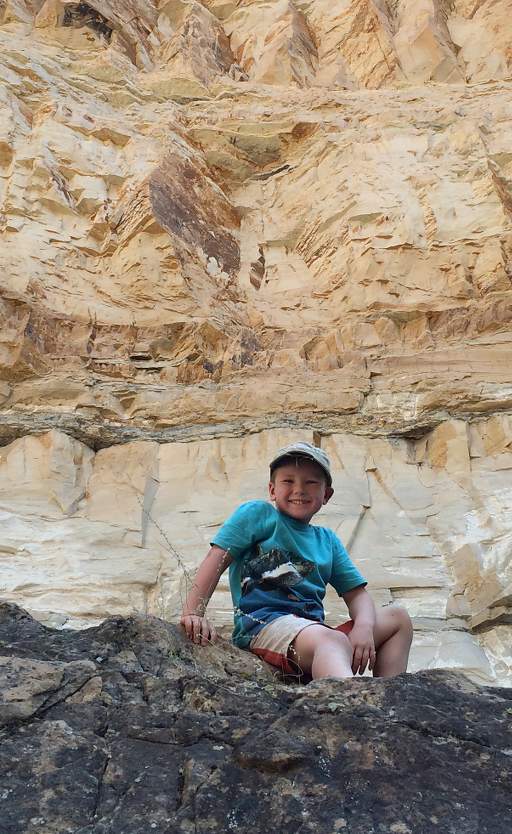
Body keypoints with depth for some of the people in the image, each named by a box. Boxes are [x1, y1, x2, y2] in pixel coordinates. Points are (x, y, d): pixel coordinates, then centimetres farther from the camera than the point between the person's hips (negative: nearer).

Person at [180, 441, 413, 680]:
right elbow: (218, 559, -1)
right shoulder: (258, 513, 9)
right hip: (263, 622, -7)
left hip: (312, 628, 8)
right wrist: (193, 614, -16)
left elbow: (356, 593, 19)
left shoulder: (327, 540, 25)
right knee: (333, 641, -36)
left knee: (398, 617, 5)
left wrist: (363, 628, -5)